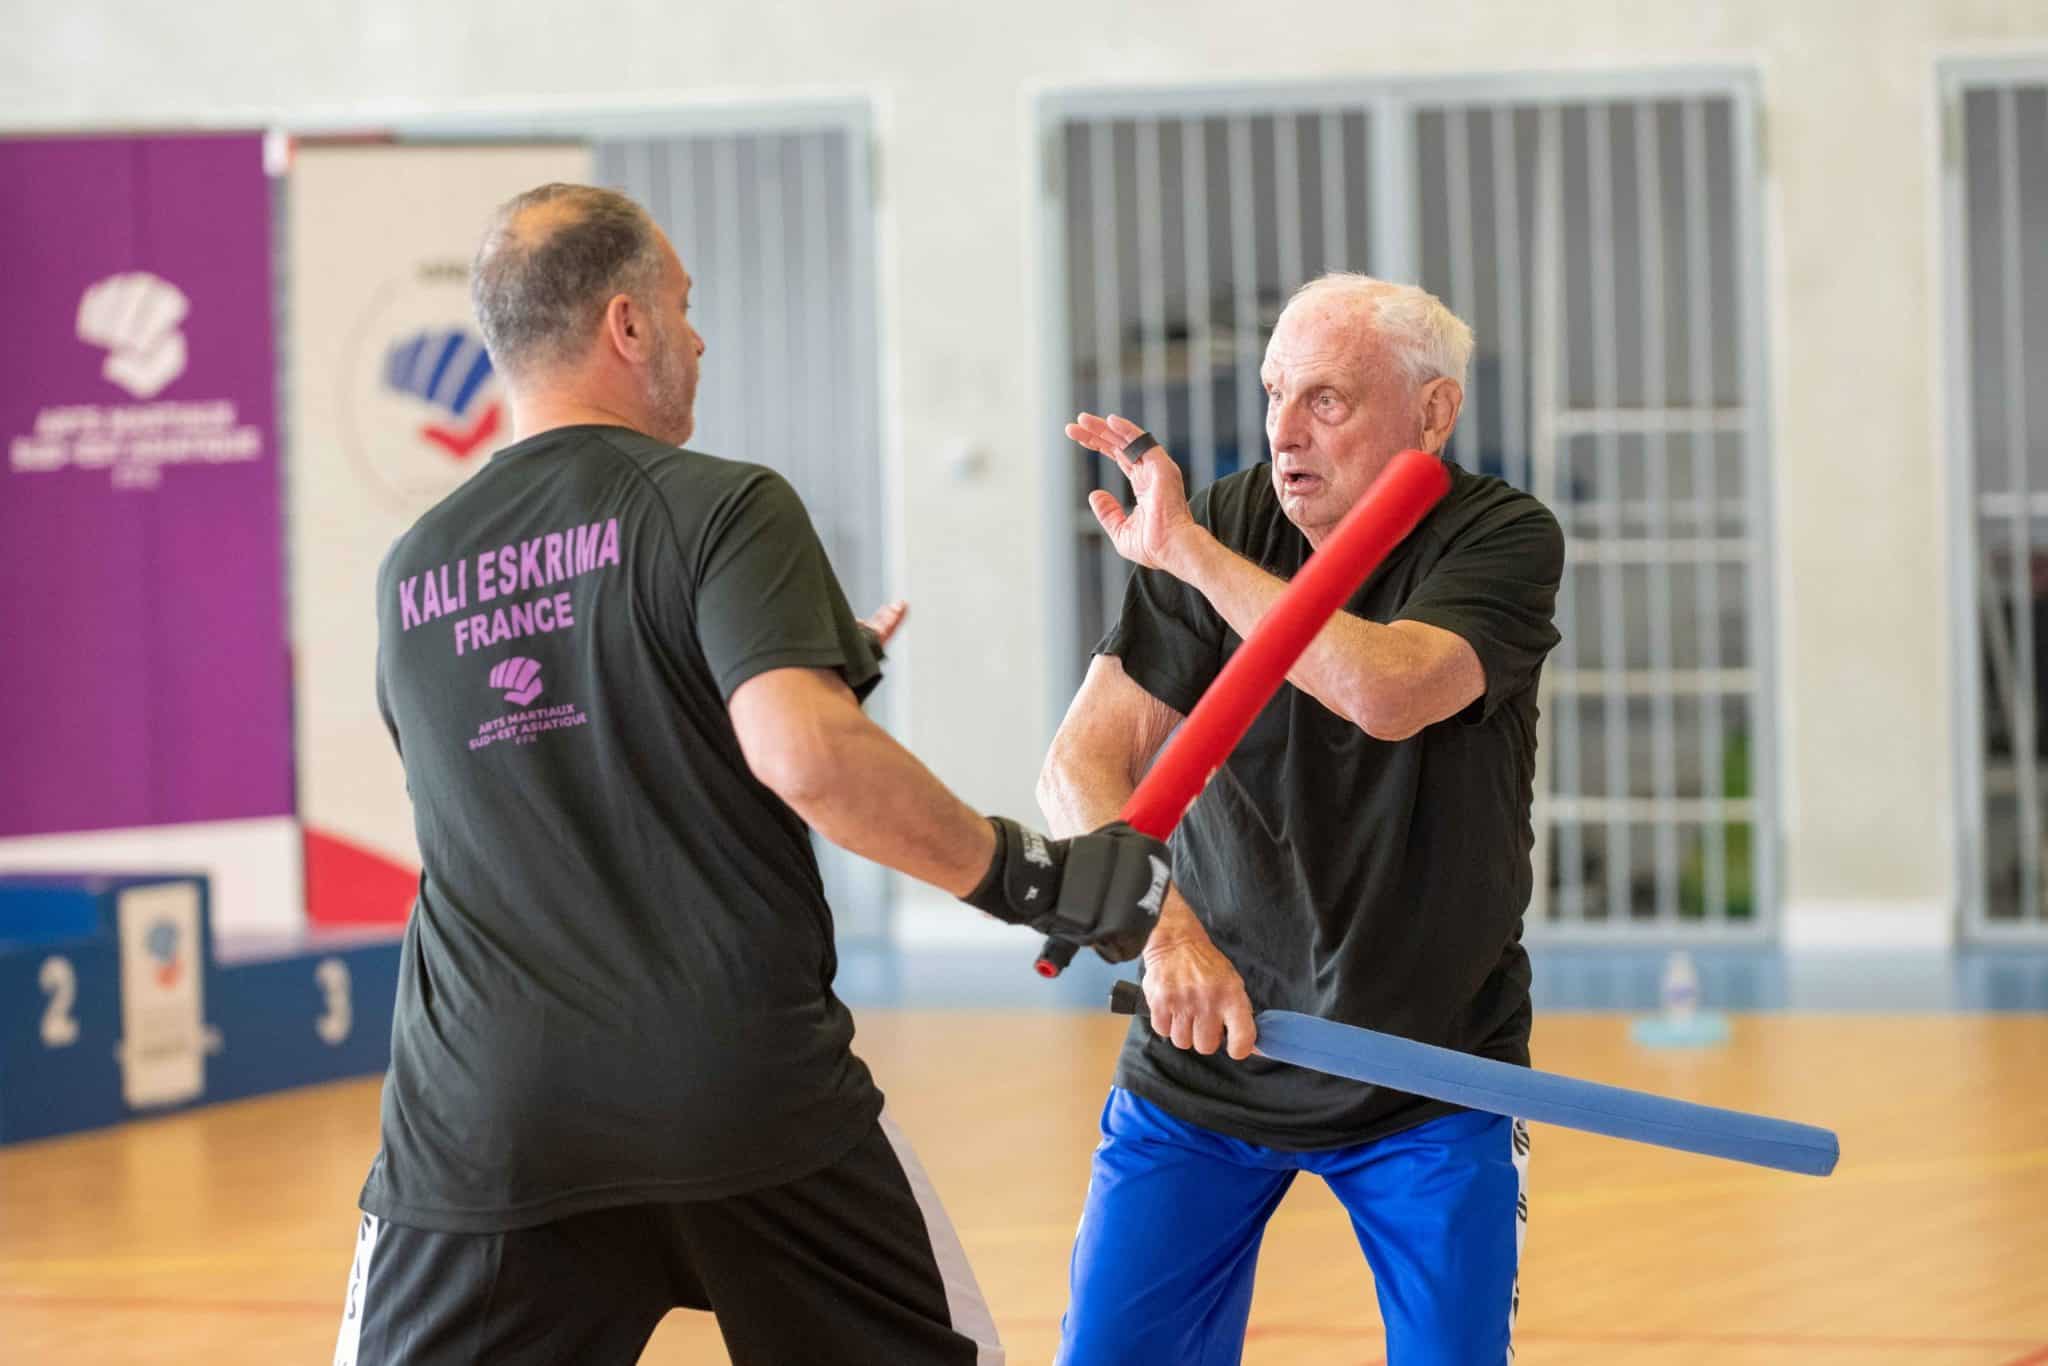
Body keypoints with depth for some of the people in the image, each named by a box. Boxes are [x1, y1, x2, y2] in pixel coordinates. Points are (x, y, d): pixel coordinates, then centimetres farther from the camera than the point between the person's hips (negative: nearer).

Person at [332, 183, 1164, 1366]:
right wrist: (1030, 878, -10)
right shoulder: (726, 509, -4)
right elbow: (806, 757, -20)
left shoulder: (411, 580, 12)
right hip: (755, 1094, -3)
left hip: (486, 1124, 3)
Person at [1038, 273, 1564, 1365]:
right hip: (1206, 1059, 1)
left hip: (1434, 1068, -1)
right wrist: (1165, 928, -35)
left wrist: (1186, 549, -26)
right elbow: (1082, 766, -16)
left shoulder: (1503, 541, -11)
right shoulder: (1222, 530, -7)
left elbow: (1387, 692, -32)